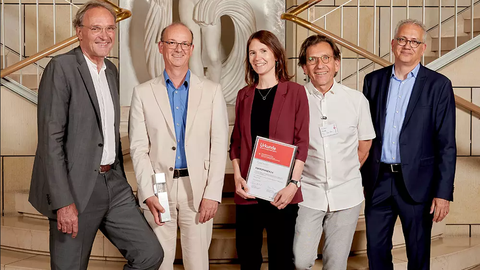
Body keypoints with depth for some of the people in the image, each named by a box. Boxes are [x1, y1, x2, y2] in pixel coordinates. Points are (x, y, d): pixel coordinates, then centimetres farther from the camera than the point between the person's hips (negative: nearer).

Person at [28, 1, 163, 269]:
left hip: (114, 184, 7)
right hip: (75, 189, -7)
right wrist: (63, 202, -19)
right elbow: (50, 138, -15)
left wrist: (120, 181, 16)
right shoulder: (61, 67, -10)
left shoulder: (111, 70, 13)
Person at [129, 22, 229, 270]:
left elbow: (219, 146, 1)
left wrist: (213, 193, -6)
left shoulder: (212, 91, 4)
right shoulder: (143, 93, 5)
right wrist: (148, 193, -8)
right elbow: (139, 148, 2)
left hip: (197, 188, 0)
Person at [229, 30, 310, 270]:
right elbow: (236, 141, 12)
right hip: (248, 189, 3)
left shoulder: (295, 92, 0)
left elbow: (302, 142, -3)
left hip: (281, 191, -3)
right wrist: (237, 176, -1)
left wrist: (293, 183, -12)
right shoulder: (244, 95, 11)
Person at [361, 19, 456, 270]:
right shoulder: (373, 80, 6)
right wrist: (360, 179, 5)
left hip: (417, 183, -2)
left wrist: (443, 192, -11)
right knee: (376, 249, 12)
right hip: (378, 181, 3)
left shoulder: (438, 85, -3)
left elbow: (446, 144, -6)